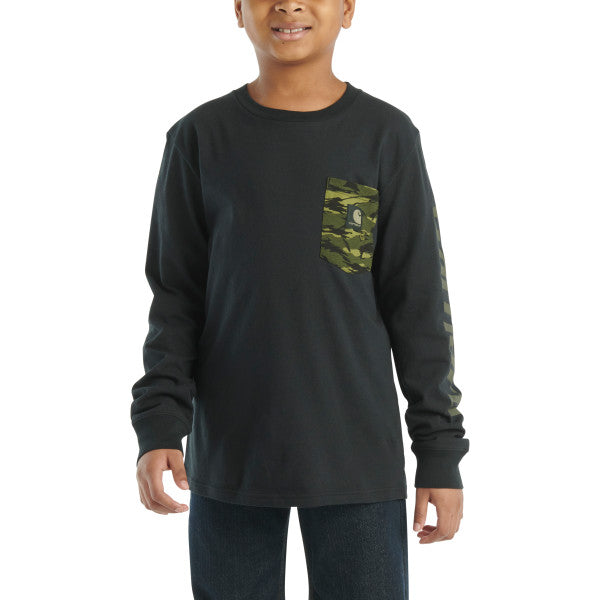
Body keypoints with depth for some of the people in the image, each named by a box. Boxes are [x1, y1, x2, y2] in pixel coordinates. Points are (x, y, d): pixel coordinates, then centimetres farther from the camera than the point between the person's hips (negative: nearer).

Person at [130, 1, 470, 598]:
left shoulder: (387, 136, 0)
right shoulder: (200, 139, 2)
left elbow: (420, 304, 1)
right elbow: (176, 296, 4)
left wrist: (440, 450, -1)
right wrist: (159, 426, -8)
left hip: (357, 459, -1)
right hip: (230, 458, 1)